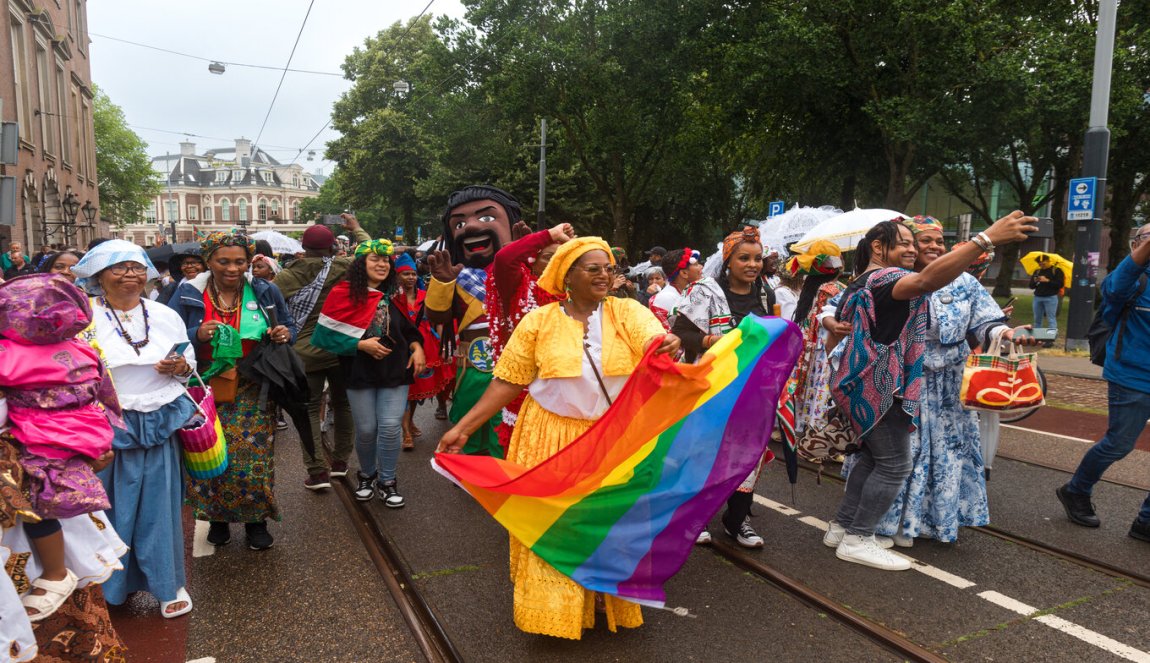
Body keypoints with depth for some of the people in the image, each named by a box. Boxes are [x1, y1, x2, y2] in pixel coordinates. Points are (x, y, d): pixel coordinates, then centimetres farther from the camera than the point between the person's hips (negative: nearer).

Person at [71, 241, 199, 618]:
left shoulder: (166, 316, 7)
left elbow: (189, 364, 15)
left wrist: (180, 367, -8)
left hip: (159, 424, 3)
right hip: (108, 427, -2)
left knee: (159, 505, 10)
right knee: (114, 507, 8)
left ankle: (167, 583, 25)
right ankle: (112, 585, 28)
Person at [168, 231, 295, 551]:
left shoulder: (264, 292, 2)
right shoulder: (188, 294, -2)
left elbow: (289, 328, 13)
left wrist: (285, 334, -10)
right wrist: (197, 335, -19)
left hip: (252, 394, 1)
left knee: (254, 456, 1)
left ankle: (256, 519, 20)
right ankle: (217, 517, 26)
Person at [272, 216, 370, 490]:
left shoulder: (286, 276, -9)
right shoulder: (343, 268, -9)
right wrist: (356, 228, 20)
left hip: (305, 353, -1)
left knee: (310, 409, 8)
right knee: (342, 404, 18)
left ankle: (317, 471, 2)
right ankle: (340, 461, 26)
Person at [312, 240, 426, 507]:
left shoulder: (394, 295, 5)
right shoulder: (344, 294, -5)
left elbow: (409, 328, 15)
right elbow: (329, 333, -7)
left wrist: (417, 348, -3)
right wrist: (361, 345, -16)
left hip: (395, 369, 2)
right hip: (360, 371, -2)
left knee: (390, 426, -4)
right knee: (366, 429, 6)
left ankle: (387, 482, 13)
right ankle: (367, 475, 32)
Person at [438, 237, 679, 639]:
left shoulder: (628, 312, -3)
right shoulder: (538, 321, -4)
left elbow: (656, 343, -22)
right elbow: (507, 382, -4)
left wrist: (668, 347, -46)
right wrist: (463, 427, -9)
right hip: (553, 439, -1)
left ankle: (610, 598, 37)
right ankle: (556, 605, 28)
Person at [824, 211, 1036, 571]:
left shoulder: (858, 285, 17)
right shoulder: (883, 278, -16)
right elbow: (926, 280, -37)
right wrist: (987, 238, -44)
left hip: (861, 383, 10)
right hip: (878, 387, -10)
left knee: (872, 457, 17)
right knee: (894, 465, -4)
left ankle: (842, 526, 22)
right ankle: (857, 540, 1)